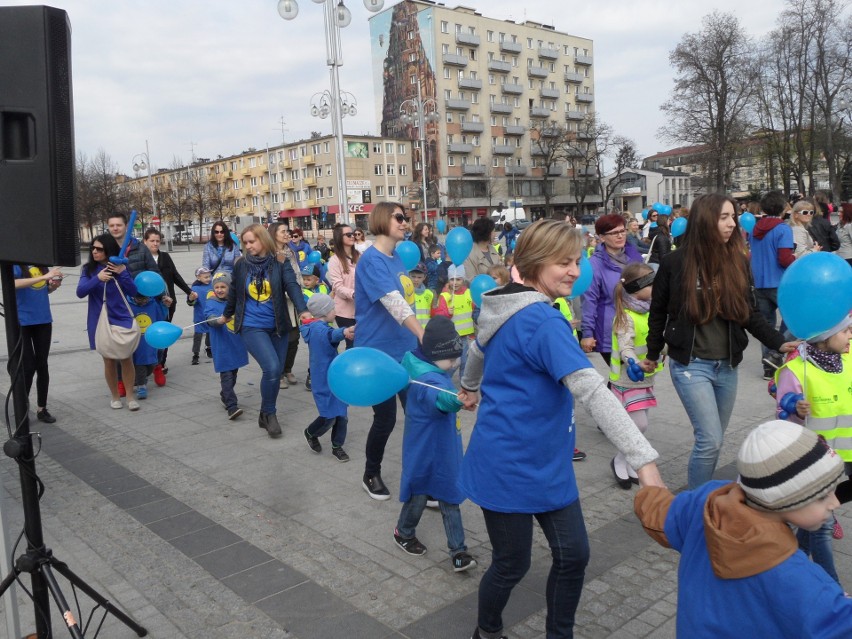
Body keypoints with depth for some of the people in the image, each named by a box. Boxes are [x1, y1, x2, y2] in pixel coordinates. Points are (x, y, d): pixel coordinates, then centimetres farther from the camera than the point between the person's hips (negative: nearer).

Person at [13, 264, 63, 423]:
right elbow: (15, 283, -29)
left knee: (42, 365, 10)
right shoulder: (15, 264, -9)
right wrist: (44, 277, -33)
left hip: (43, 320, 4)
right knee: (28, 367, -1)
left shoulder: (42, 262, 4)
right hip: (22, 323, -4)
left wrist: (54, 285, -5)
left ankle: (42, 409, 20)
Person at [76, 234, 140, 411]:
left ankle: (131, 396, 15)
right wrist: (97, 279, -28)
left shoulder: (120, 267, -1)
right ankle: (115, 396, 26)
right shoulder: (88, 269, -2)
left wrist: (123, 273, -19)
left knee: (127, 358, 0)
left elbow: (133, 292, -5)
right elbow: (80, 292, -13)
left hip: (123, 319, 0)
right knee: (109, 360, 11)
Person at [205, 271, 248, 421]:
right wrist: (220, 320, -45)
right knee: (226, 376, -9)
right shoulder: (211, 303, -7)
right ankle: (232, 407, -12)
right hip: (222, 348, -5)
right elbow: (210, 318, -25)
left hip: (237, 345, 5)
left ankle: (225, 396, 39)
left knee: (233, 374, 18)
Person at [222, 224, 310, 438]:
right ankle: (269, 413, 3)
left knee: (277, 371, 8)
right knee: (271, 367, -18)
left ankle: (266, 415, 29)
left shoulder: (280, 263, -5)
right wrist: (227, 314, 28)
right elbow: (234, 292, 14)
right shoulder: (241, 265, 0)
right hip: (251, 326, -1)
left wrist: (302, 310, -34)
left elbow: (292, 286, -18)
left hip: (277, 326, 2)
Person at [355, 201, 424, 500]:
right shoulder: (372, 260, -18)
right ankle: (371, 476, 28)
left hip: (405, 349, 8)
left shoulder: (397, 257, 8)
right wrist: (424, 336, -43)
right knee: (386, 418, 4)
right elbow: (394, 304, -32)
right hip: (379, 352, -8)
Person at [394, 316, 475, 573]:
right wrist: (459, 399, -73)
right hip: (425, 453, -8)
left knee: (449, 498, 10)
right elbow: (441, 397, -54)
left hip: (444, 451, 8)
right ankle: (403, 533, 40)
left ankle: (458, 550, 18)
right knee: (419, 495, 14)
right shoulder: (428, 379, -30)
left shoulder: (431, 370, 1)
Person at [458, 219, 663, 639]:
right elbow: (592, 391, -32)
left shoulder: (506, 309, 6)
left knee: (573, 554, 12)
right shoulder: (543, 321, -23)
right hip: (510, 466, -9)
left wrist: (470, 388, 46)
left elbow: (478, 350, 26)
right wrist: (644, 460, -36)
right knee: (512, 566, 11)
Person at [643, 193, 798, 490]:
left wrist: (779, 342, -8)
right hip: (690, 364, -5)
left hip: (727, 365, 5)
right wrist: (652, 354, 10)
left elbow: (750, 313, 6)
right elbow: (658, 312, 2)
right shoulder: (676, 262, -9)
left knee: (713, 440, 15)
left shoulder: (737, 262, 2)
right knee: (710, 440, -10)